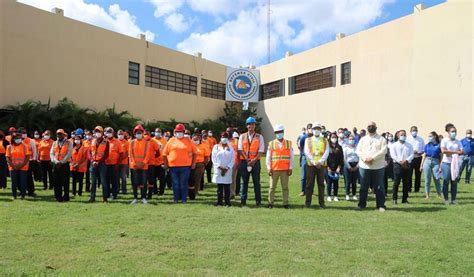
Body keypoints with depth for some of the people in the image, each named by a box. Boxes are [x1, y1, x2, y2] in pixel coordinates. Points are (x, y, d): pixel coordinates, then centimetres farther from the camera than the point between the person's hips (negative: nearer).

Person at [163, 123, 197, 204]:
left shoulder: (188, 141, 4)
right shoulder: (171, 141, 6)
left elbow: (194, 152, 8)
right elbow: (165, 154, 9)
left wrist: (193, 163, 3)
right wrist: (166, 164, 6)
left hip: (185, 166, -1)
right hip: (173, 166, 1)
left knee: (184, 183, 3)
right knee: (175, 183, 9)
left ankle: (184, 199, 11)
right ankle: (176, 198, 20)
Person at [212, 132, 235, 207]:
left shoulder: (230, 147, 10)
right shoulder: (216, 147, 9)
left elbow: (233, 159, 3)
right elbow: (213, 158, 3)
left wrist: (227, 168, -8)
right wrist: (220, 167, -8)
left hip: (228, 170, 0)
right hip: (218, 170, 0)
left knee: (227, 187, -2)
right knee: (219, 187, 2)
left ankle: (227, 202, 1)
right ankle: (219, 201, 8)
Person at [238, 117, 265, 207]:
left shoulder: (259, 137, 5)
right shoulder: (242, 136, 8)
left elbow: (261, 150, -3)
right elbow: (240, 149, 0)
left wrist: (254, 160, -15)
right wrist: (247, 160, -11)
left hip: (255, 162, -1)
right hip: (244, 161, 1)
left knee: (256, 182, 3)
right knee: (244, 181, 6)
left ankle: (258, 201, 10)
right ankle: (243, 201, 12)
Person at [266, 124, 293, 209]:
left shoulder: (288, 143, 6)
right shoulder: (271, 144, 5)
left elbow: (291, 156, 4)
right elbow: (268, 157, 5)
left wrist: (290, 168, -2)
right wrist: (269, 168, -2)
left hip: (285, 169, 0)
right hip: (274, 169, 0)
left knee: (285, 187, 4)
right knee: (272, 187, 4)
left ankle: (285, 203, 11)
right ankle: (270, 203, 12)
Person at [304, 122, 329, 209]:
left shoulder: (324, 140, 8)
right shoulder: (308, 140, 6)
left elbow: (326, 152, -1)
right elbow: (307, 152, -4)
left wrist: (320, 162, -14)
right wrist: (314, 162, -14)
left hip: (321, 165, 1)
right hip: (310, 164, -1)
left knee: (321, 184, 5)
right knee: (309, 184, 2)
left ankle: (321, 202, 13)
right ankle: (308, 202, 9)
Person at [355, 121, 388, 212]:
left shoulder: (381, 139, 4)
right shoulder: (363, 139, 13)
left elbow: (383, 151, -8)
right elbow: (358, 150, 4)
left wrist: (372, 158, -17)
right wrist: (364, 158, -12)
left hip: (378, 167, -2)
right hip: (364, 166, 2)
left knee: (379, 187, 3)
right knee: (363, 186, 7)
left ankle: (381, 205, 11)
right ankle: (362, 204, 16)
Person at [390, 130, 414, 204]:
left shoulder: (409, 145, 15)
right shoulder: (394, 145, 6)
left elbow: (412, 154, 4)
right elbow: (393, 155, -5)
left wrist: (406, 161, -13)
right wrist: (400, 161, -15)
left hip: (407, 165, 3)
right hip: (397, 165, -3)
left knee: (406, 183, 5)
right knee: (396, 182, -5)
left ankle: (405, 199, 13)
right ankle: (394, 198, 1)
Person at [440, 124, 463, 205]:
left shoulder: (458, 142, 12)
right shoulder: (444, 140, -1)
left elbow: (462, 152, 2)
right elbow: (443, 150, -16)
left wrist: (450, 153, -12)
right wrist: (455, 152, -10)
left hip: (455, 163, 4)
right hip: (446, 163, -4)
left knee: (454, 182, 6)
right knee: (446, 181, -1)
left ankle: (453, 199, 14)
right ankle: (446, 199, 6)